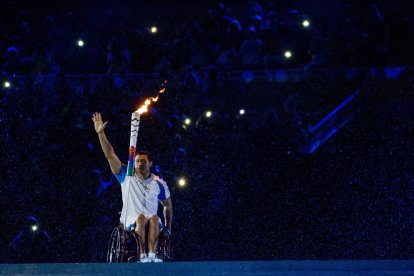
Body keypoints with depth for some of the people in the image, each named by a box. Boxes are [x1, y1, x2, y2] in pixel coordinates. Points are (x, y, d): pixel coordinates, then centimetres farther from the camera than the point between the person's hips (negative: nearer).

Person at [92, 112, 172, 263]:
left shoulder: (159, 183, 5)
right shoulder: (127, 176, 2)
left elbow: (167, 205, 16)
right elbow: (110, 155, -4)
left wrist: (168, 228, 8)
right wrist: (101, 133, -13)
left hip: (151, 222, 1)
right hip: (130, 221, -1)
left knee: (154, 218, -33)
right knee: (140, 218, -35)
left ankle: (152, 255, -43)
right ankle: (142, 255, -44)